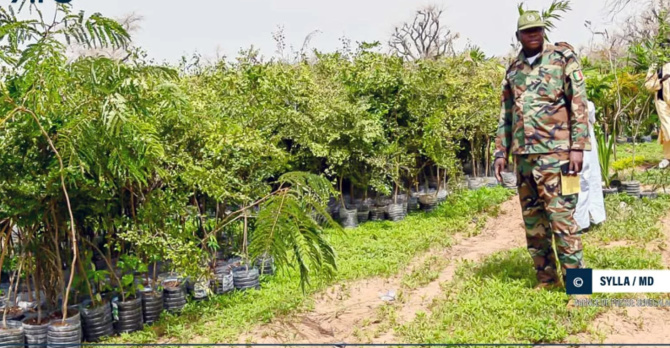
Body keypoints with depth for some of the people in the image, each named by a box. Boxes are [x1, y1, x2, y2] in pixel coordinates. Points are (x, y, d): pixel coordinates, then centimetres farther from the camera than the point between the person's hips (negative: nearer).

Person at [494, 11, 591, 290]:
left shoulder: (563, 59, 0)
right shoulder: (513, 70, 15)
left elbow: (579, 105, -5)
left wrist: (578, 147, -13)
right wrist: (501, 152, 11)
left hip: (554, 152, -5)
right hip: (523, 155, 5)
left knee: (560, 217, -8)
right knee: (532, 221, 8)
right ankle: (546, 278, 19)